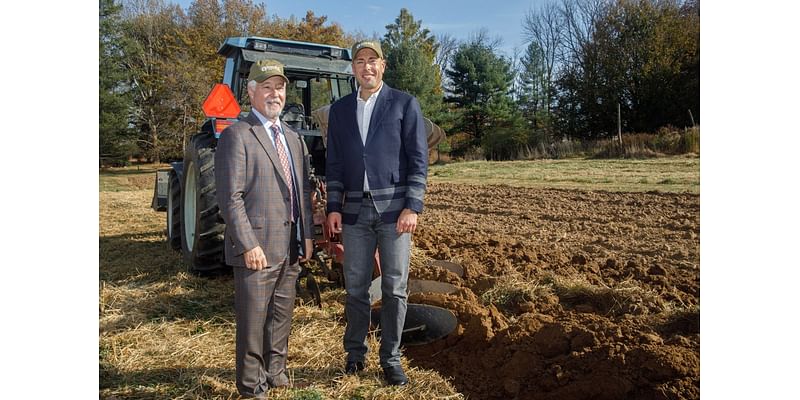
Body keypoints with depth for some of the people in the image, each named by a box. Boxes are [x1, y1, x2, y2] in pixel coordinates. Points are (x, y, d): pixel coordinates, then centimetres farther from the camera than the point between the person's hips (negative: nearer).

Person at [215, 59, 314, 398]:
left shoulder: (293, 138, 15)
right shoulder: (236, 136, -8)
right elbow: (230, 198, -14)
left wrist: (307, 235, 11)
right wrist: (248, 245, -18)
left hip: (291, 247, 7)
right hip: (257, 248, -7)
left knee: (282, 314, 17)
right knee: (253, 319, 5)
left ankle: (275, 371, 35)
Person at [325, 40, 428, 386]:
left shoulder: (405, 104, 1)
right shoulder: (340, 109, 11)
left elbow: (418, 159, -3)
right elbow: (334, 163, 11)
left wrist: (412, 207, -10)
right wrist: (333, 207, 4)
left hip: (394, 208, -2)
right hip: (355, 210, 3)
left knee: (394, 287, 4)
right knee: (355, 287, 9)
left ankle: (390, 358, 18)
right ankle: (355, 352, 25)